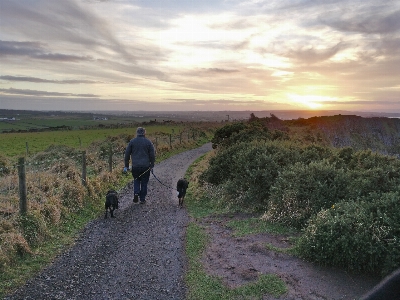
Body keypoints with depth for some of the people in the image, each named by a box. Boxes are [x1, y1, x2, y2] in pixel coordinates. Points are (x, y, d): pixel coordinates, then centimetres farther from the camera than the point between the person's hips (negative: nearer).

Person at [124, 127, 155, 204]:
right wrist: (152, 165, 9)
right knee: (144, 182, 9)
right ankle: (142, 199, 13)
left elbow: (127, 154, 4)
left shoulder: (132, 141, 2)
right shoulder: (148, 142, -1)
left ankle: (136, 193, -2)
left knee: (136, 180, 20)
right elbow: (152, 154, -1)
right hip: (146, 166, -1)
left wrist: (126, 166, 10)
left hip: (135, 166, 1)